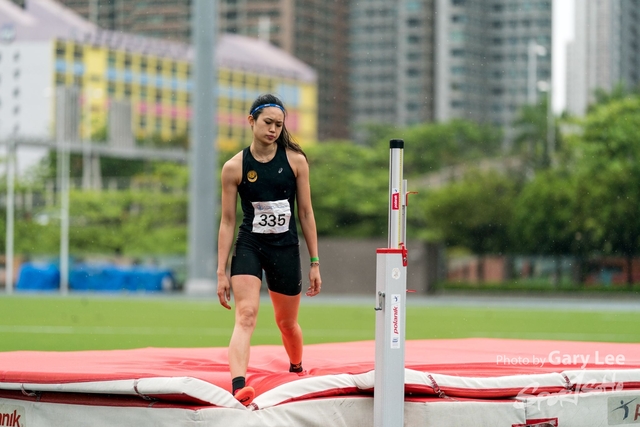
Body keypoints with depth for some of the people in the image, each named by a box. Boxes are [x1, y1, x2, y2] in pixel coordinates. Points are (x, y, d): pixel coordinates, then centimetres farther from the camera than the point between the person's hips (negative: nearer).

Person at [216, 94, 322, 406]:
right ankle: (238, 388, -36)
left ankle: (297, 369, 47)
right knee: (245, 316, -22)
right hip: (248, 247, -2)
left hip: (286, 249, 2)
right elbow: (227, 222, 0)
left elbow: (305, 213, 5)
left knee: (287, 322, 17)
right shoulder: (234, 167, -5)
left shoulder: (295, 161, -1)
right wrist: (221, 272, -1)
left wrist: (314, 263, 6)